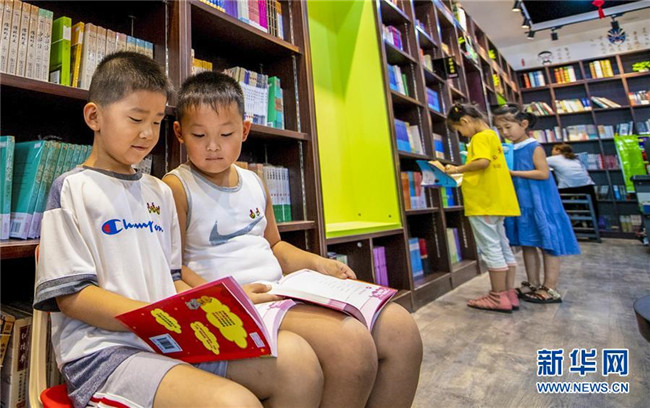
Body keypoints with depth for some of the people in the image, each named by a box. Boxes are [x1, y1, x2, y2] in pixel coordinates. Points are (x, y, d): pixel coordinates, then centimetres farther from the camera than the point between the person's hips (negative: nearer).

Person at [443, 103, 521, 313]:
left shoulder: (480, 137, -9)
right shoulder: (491, 135, 21)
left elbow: (483, 162, -26)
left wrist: (458, 169, -14)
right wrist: (464, 177, 16)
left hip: (483, 202, -10)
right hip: (495, 200, 10)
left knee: (490, 248, -4)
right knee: (502, 247, 11)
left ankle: (498, 297, 4)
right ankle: (509, 295, 18)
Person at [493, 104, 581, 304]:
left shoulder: (534, 147, -9)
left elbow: (543, 173, -17)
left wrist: (514, 172, -20)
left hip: (539, 203, -7)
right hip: (520, 204, 7)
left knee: (548, 244, 0)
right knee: (527, 244, 12)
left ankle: (550, 289, 8)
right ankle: (533, 284, 22)